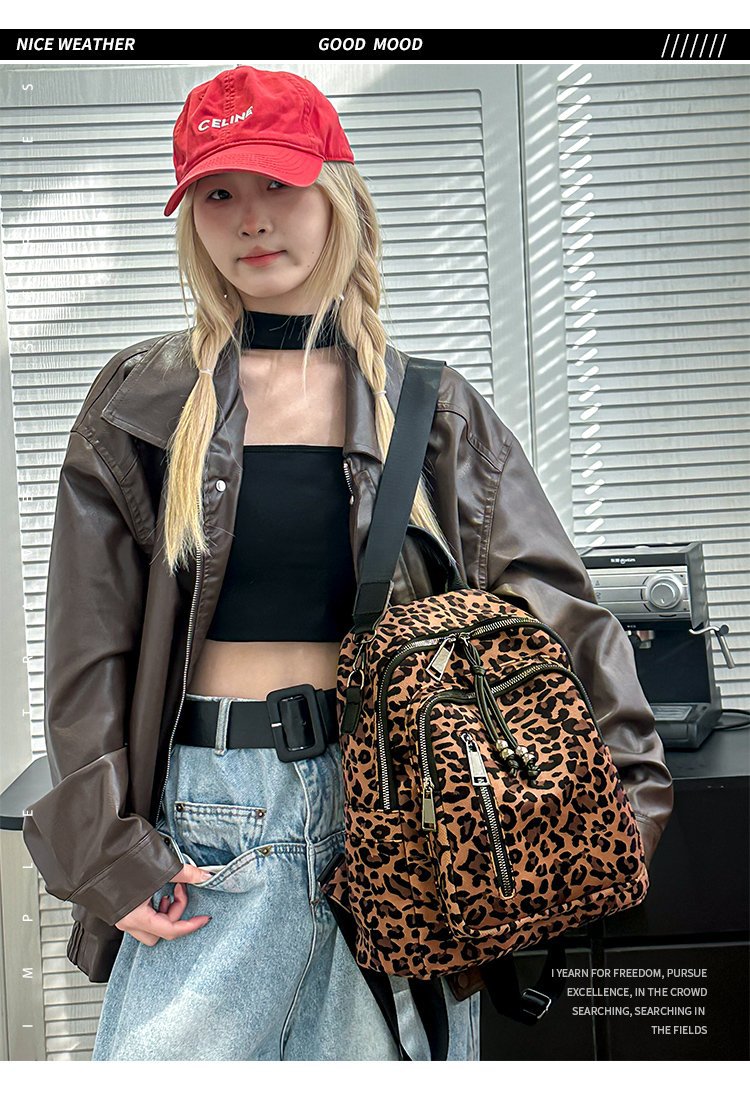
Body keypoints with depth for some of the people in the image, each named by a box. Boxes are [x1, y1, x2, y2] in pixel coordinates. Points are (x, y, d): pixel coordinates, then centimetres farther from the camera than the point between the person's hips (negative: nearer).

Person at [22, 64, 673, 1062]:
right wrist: (107, 851, -2)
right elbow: (89, 648, 4)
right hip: (210, 819, 0)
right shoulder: (142, 404, 5)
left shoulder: (432, 408, 6)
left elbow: (553, 603, 1)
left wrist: (630, 788, -9)